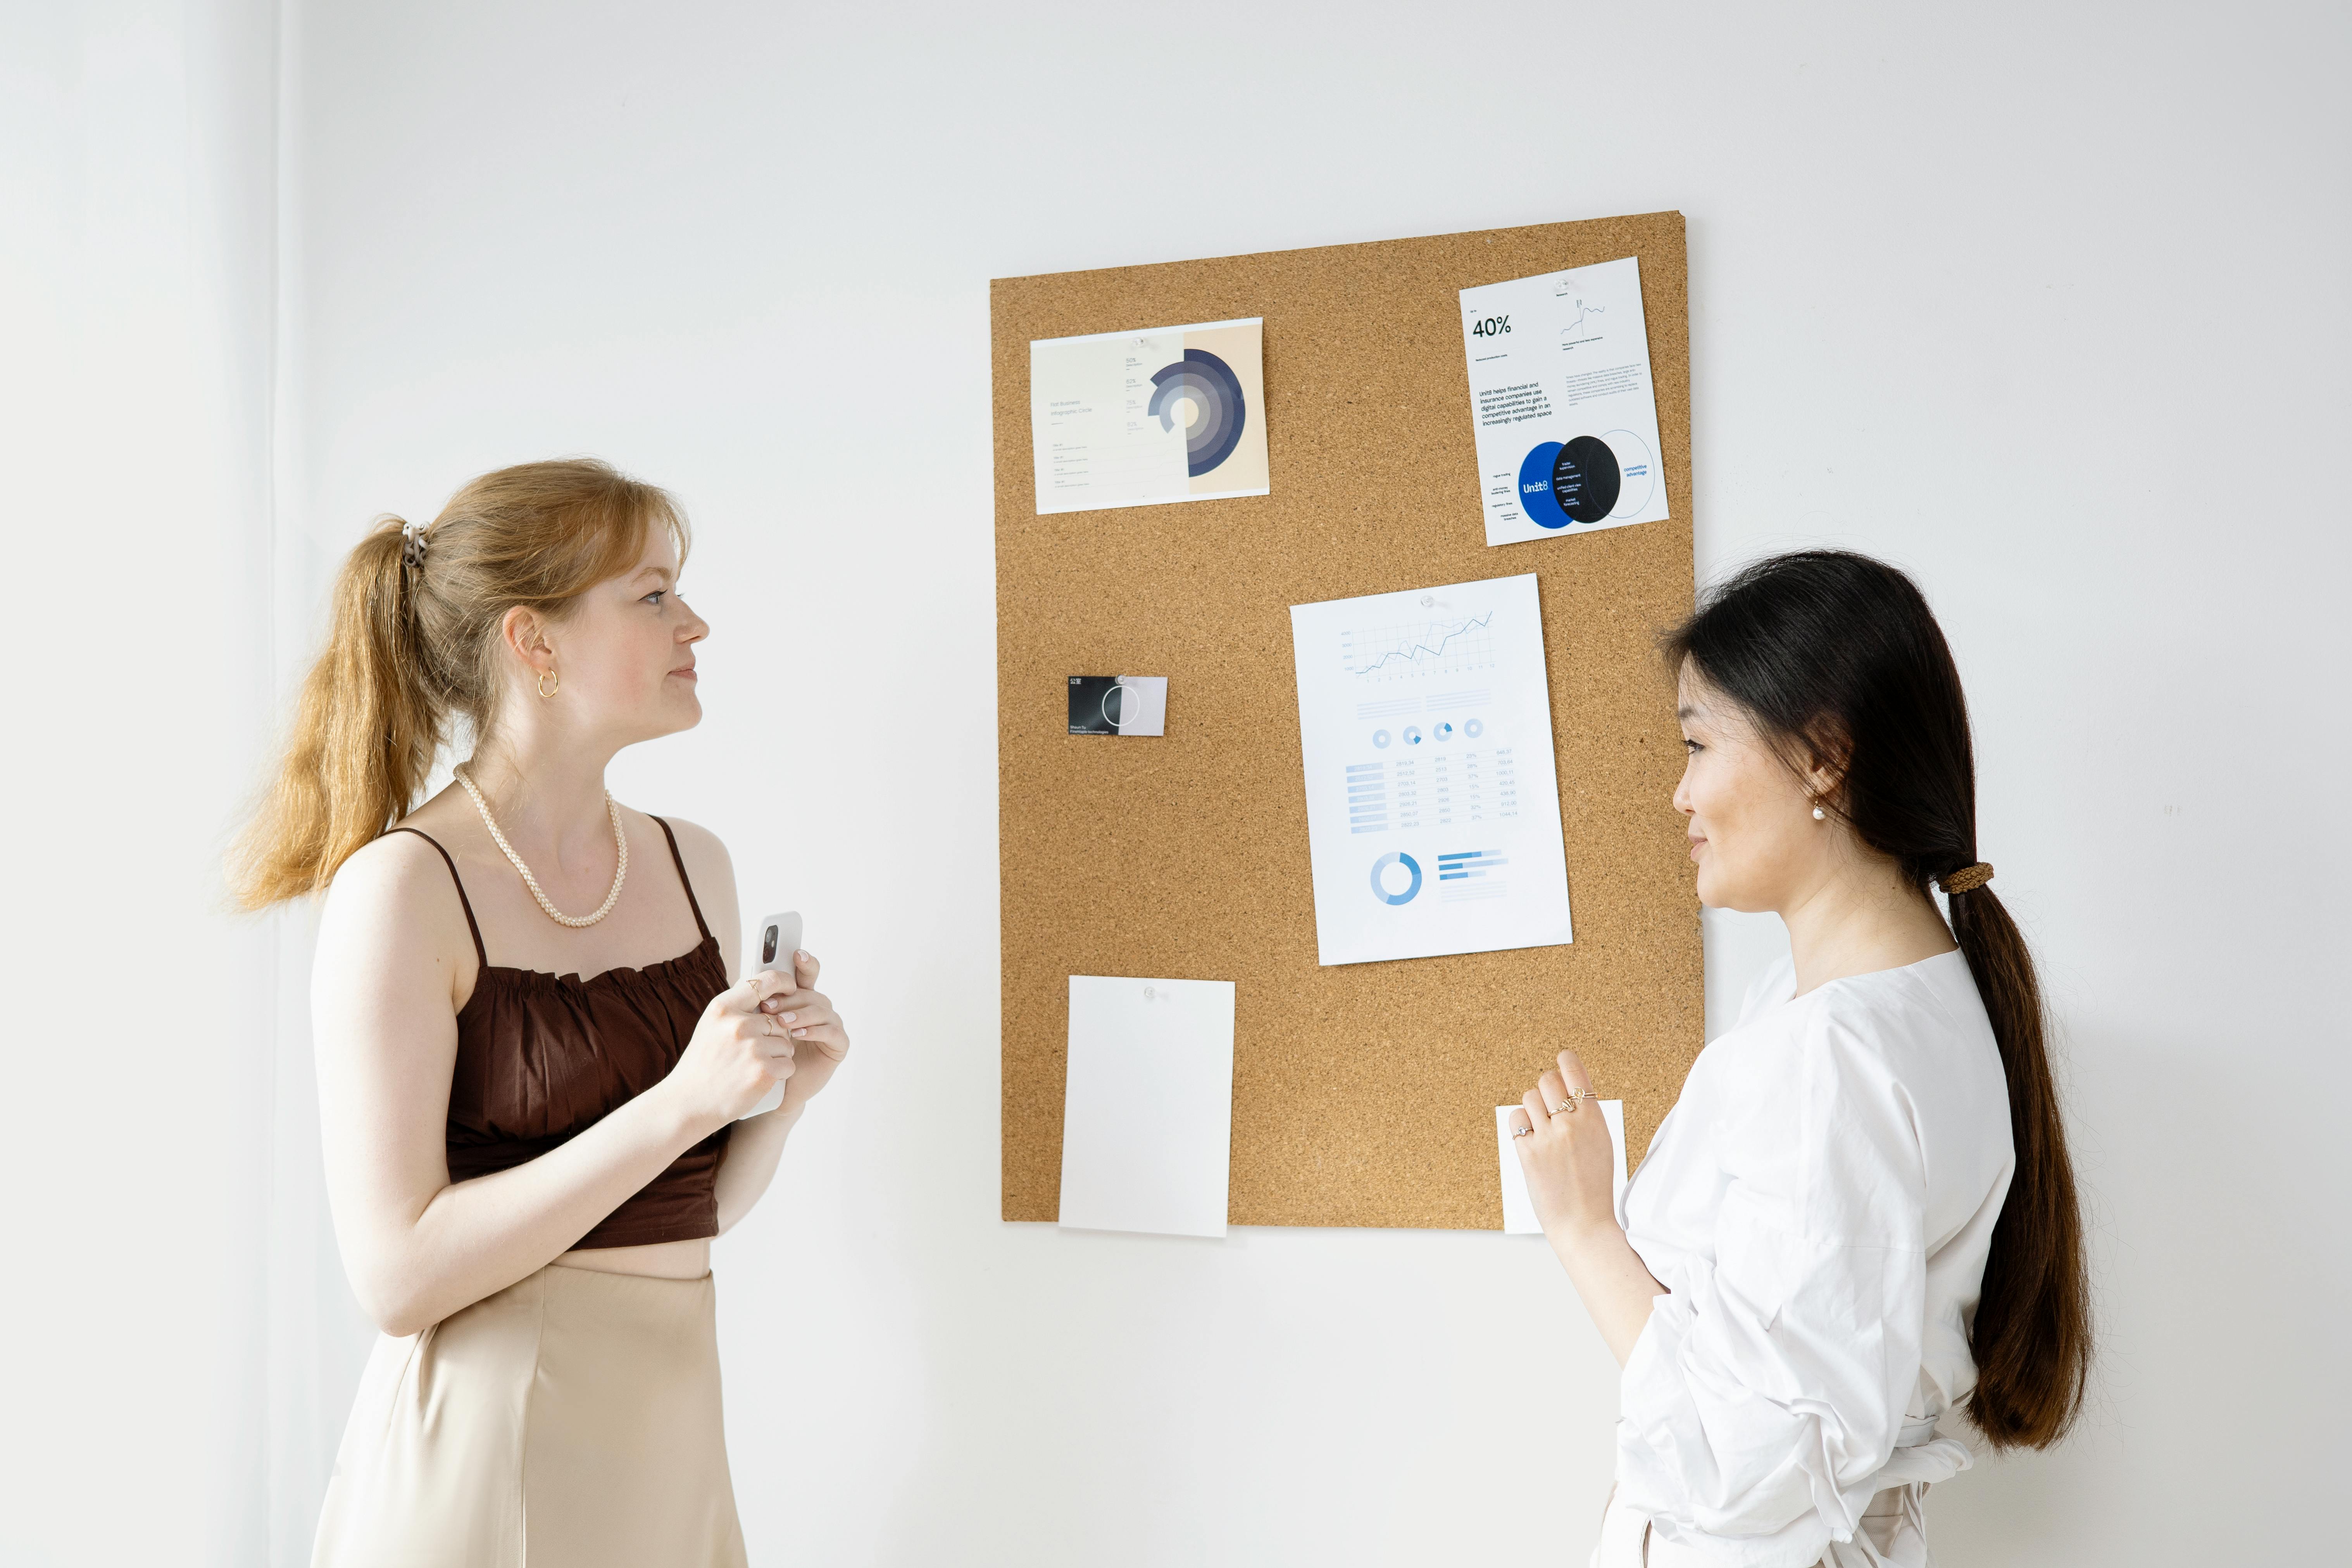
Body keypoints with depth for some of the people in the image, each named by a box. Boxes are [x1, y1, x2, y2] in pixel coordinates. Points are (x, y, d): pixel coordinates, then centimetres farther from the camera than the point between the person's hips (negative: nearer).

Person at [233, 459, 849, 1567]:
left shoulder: (694, 863, 5)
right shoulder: (403, 885, -14)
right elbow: (398, 1276, -19)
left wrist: (785, 1093, -8)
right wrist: (680, 1101, -23)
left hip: (673, 1425, 6)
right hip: (484, 1442, -6)